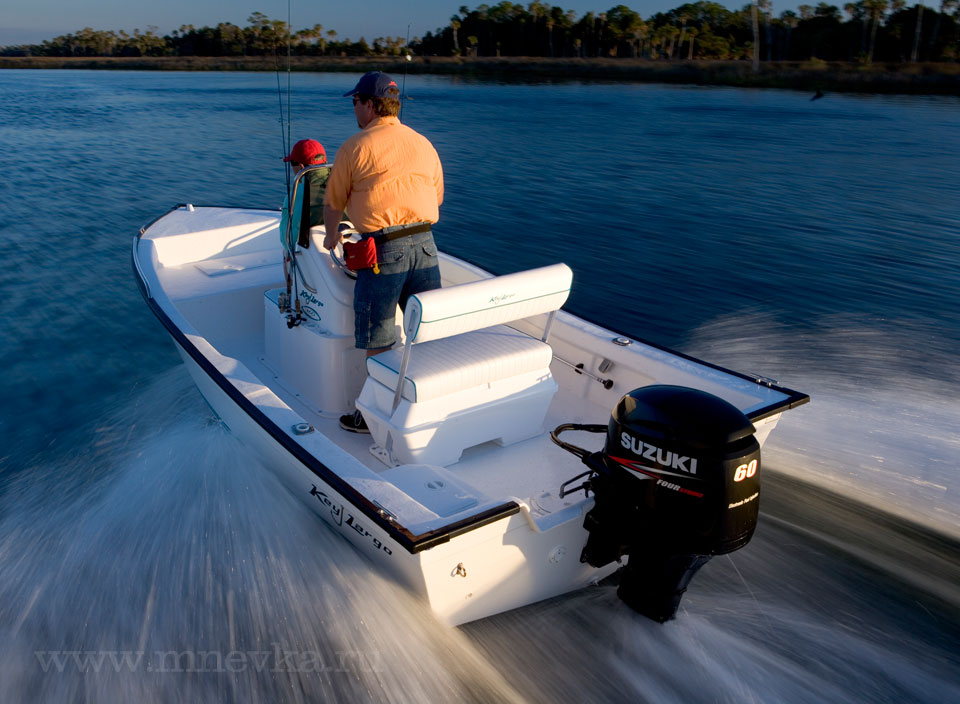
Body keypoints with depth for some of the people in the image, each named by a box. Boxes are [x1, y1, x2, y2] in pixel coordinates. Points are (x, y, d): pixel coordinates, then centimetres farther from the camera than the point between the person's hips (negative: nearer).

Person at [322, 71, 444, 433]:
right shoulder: (424, 144, 15)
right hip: (426, 244, 5)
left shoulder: (355, 147, 0)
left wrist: (331, 235, 29)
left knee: (377, 342, 5)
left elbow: (333, 204, 9)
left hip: (383, 250, -5)